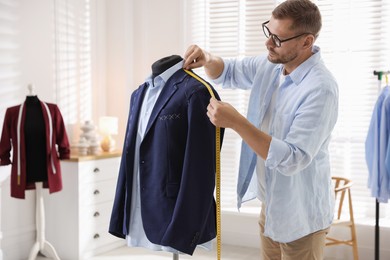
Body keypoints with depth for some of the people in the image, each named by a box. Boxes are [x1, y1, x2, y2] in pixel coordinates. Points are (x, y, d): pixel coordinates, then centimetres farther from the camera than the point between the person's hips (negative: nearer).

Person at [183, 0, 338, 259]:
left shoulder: (321, 89, -27)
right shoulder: (270, 65, -2)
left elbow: (292, 159, -31)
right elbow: (227, 73, 13)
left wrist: (236, 122, -35)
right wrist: (207, 60, -11)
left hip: (299, 215, -8)